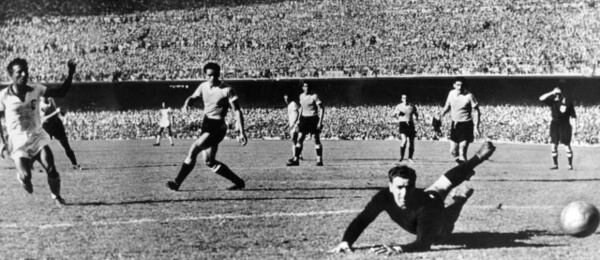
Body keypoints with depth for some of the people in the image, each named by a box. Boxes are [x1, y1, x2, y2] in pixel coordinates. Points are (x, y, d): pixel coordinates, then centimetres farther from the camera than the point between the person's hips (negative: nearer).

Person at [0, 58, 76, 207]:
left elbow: (61, 92, -2)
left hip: (37, 137, 2)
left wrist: (70, 74, -15)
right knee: (25, 177, -16)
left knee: (51, 170, -14)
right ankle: (23, 177, 23)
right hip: (18, 143, -2)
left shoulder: (36, 89, -4)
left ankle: (56, 197, 12)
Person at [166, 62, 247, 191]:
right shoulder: (203, 86, 7)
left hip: (217, 126, -7)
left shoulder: (227, 90, -11)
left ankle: (177, 182, -15)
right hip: (206, 125, 8)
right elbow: (192, 97, 24)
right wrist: (186, 105, 0)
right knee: (209, 161, 5)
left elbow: (237, 111, -11)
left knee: (194, 149, -21)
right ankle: (238, 182, 16)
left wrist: (242, 132, -18)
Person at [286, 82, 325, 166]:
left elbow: (321, 109, -11)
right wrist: (299, 119, 18)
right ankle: (295, 159, 0)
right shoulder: (301, 96, 9)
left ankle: (319, 160, 1)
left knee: (316, 139, -4)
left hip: (313, 119, -5)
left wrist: (320, 122, -17)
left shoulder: (314, 96, -10)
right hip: (304, 118, 6)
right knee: (300, 139, 0)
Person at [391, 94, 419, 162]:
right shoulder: (399, 106, 3)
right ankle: (401, 156, -8)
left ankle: (410, 158, 14)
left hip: (410, 124, 3)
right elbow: (392, 115, 11)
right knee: (404, 140, -22)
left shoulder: (412, 106, 6)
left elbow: (416, 113, 21)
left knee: (411, 142, 2)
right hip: (402, 124, -3)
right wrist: (396, 113, -10)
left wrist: (416, 117, -1)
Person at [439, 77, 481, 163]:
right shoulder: (451, 93, 3)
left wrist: (476, 127, -18)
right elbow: (447, 107, 19)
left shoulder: (469, 96, -13)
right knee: (453, 151, 11)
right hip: (454, 124, 6)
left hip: (466, 125, -6)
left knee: (462, 153, -13)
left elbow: (477, 112, -10)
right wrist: (440, 116, 3)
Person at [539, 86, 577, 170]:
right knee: (553, 145, 2)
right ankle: (555, 164, 12)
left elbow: (573, 116, -1)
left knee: (567, 146, -2)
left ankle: (570, 165, 7)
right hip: (554, 124, 3)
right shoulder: (553, 101, 3)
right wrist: (552, 93, -15)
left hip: (565, 125, -3)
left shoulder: (568, 103, -3)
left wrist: (575, 127, -6)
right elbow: (541, 98, -10)